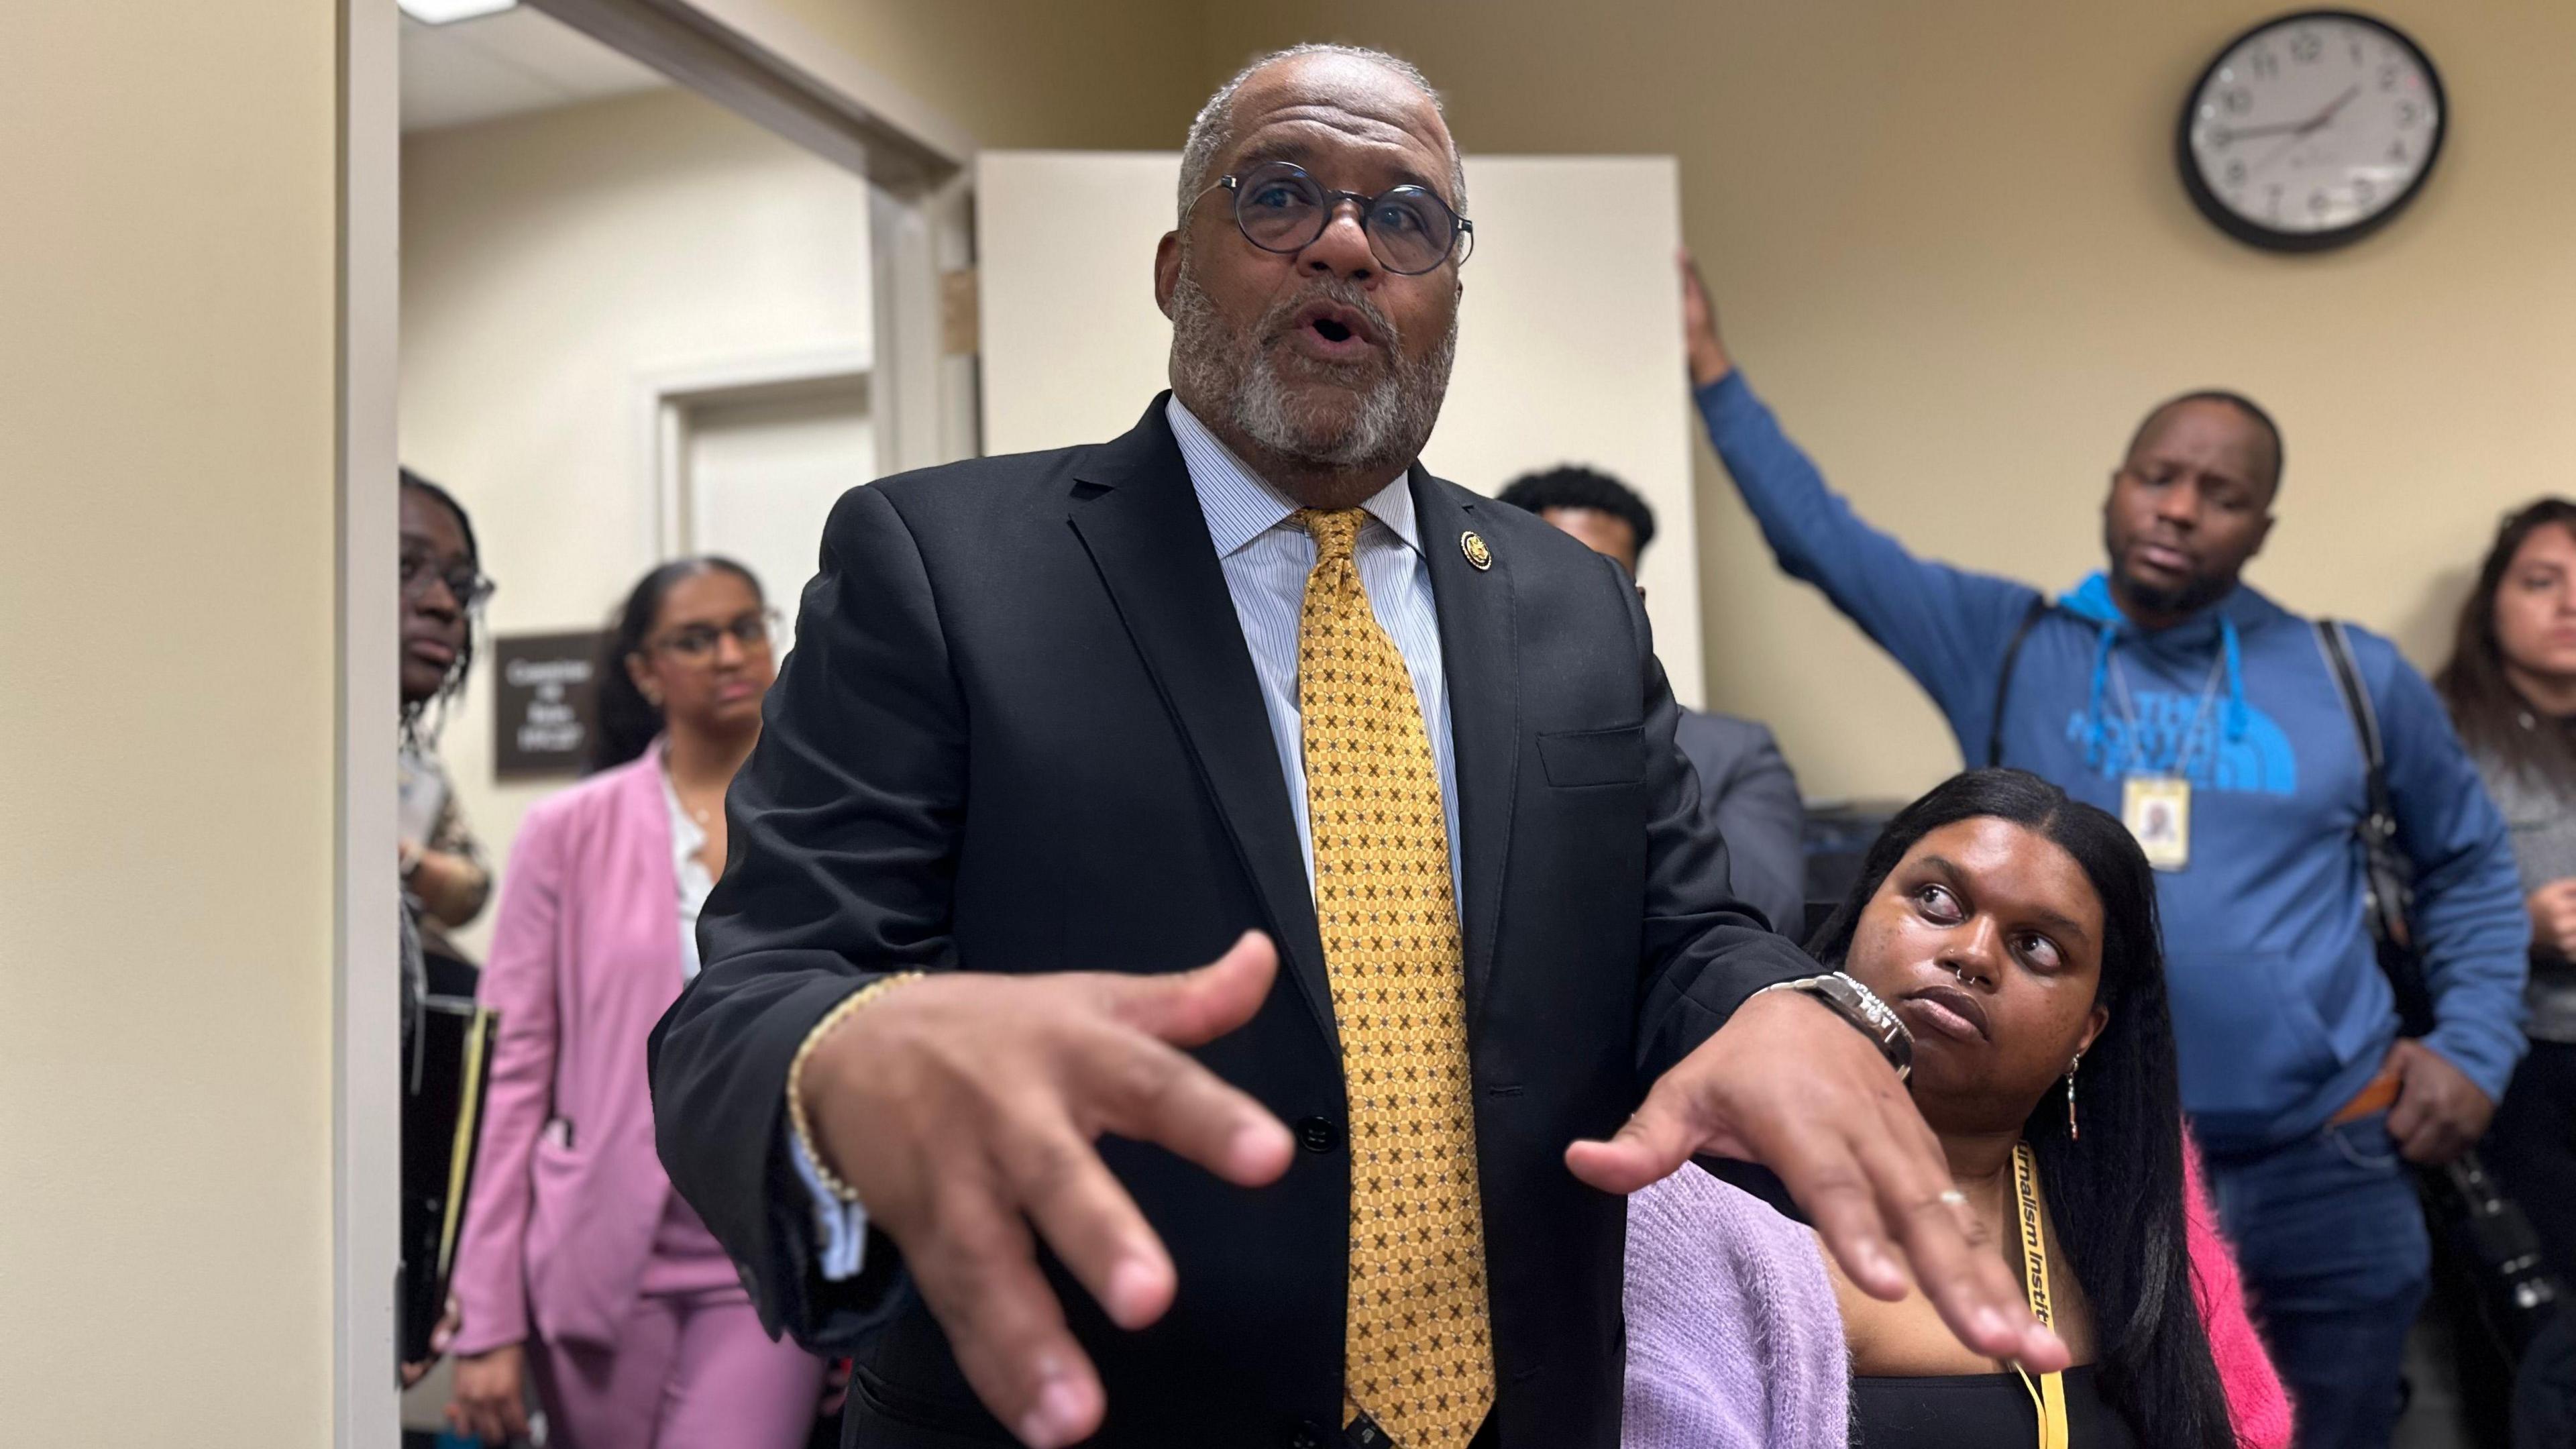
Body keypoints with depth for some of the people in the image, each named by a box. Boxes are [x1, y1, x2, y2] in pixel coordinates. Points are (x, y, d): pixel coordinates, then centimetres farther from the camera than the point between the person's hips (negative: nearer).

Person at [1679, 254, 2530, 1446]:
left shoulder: (2357, 678, 2)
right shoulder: (2007, 642, -1)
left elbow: (2468, 865, 15)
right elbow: (1822, 540, -2)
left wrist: (2476, 1048, 5)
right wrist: (1713, 371, -6)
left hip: (2327, 1170, 2)